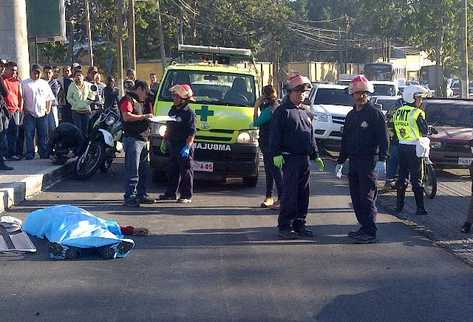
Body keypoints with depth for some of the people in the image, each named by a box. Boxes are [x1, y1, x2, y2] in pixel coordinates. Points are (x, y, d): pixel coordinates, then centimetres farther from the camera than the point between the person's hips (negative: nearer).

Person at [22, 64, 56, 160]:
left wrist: (48, 110, 7)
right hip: (29, 114, -3)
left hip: (42, 114, 3)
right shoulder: (24, 83, 3)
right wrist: (24, 110, -6)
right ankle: (29, 157, 4)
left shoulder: (44, 84, 13)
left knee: (43, 136, 6)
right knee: (29, 136, -2)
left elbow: (50, 98, 17)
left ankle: (44, 156, 12)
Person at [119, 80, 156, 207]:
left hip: (143, 139, 10)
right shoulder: (127, 100, -7)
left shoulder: (139, 101, 24)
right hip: (132, 139, -10)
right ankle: (129, 198, -9)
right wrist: (144, 116, -18)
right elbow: (126, 117, -23)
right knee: (133, 171, -10)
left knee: (144, 170, 15)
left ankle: (142, 195, 23)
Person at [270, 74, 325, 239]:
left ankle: (299, 224, 17)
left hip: (304, 158, 7)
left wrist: (315, 156, 21)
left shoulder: (306, 112, 18)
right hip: (289, 158, -7)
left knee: (303, 193, 9)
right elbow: (275, 135, -10)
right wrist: (276, 154, -19)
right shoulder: (282, 111, -4)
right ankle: (284, 226, -2)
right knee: (290, 193, -8)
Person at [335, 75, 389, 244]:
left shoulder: (375, 113, -5)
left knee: (367, 198, -7)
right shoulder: (351, 115, 18)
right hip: (353, 162, 8)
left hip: (369, 162, -8)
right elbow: (345, 140, 23)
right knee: (356, 197, 10)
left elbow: (383, 139, -11)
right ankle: (364, 228, 18)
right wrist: (340, 161, 22)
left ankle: (370, 233, -3)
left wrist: (381, 160, -21)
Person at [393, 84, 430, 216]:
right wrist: (422, 114, 5)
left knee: (402, 176, 14)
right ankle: (420, 208, -2)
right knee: (416, 179, -2)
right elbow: (425, 132, -10)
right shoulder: (417, 113, -14)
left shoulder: (398, 112, 6)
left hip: (402, 147, 6)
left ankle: (399, 205, 17)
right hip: (414, 148, -6)